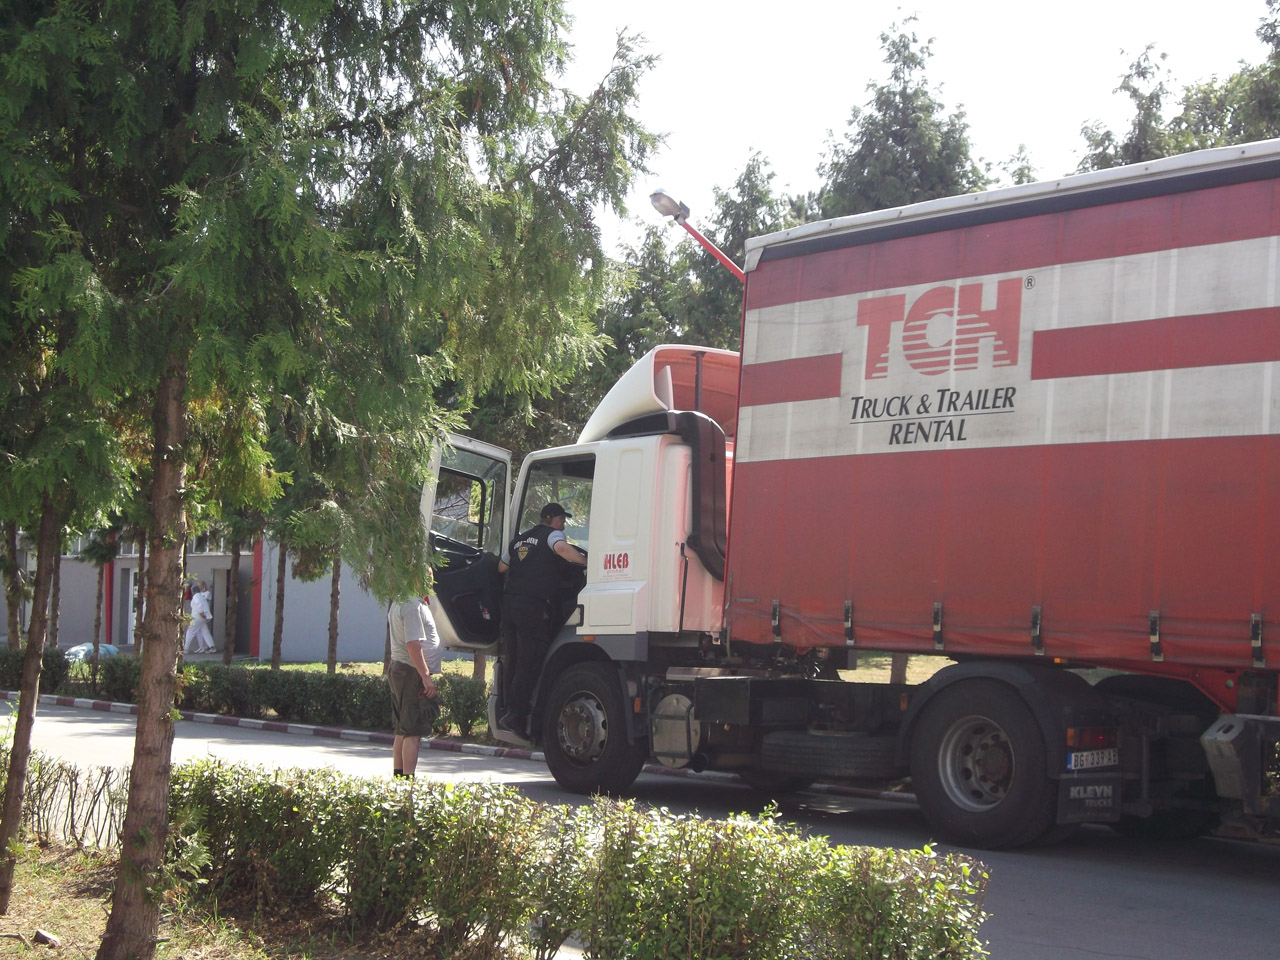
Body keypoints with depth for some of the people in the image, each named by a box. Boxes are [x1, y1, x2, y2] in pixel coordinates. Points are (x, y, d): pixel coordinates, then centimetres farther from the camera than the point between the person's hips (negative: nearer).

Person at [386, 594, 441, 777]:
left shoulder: (399, 603, 16)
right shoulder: (413, 605, -17)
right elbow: (413, 644, -23)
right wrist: (426, 676, -23)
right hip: (413, 673, -10)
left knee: (402, 731, 14)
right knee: (413, 731, -9)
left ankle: (398, 776, 19)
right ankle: (408, 780, -9)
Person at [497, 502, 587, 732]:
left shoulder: (519, 540, 24)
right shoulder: (552, 534, 2)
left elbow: (501, 568, 31)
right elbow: (562, 549, -21)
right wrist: (587, 562, -18)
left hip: (509, 602, 7)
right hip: (533, 606, -7)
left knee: (512, 661, 14)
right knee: (529, 663, -4)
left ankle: (509, 710, 16)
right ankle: (516, 715, -7)